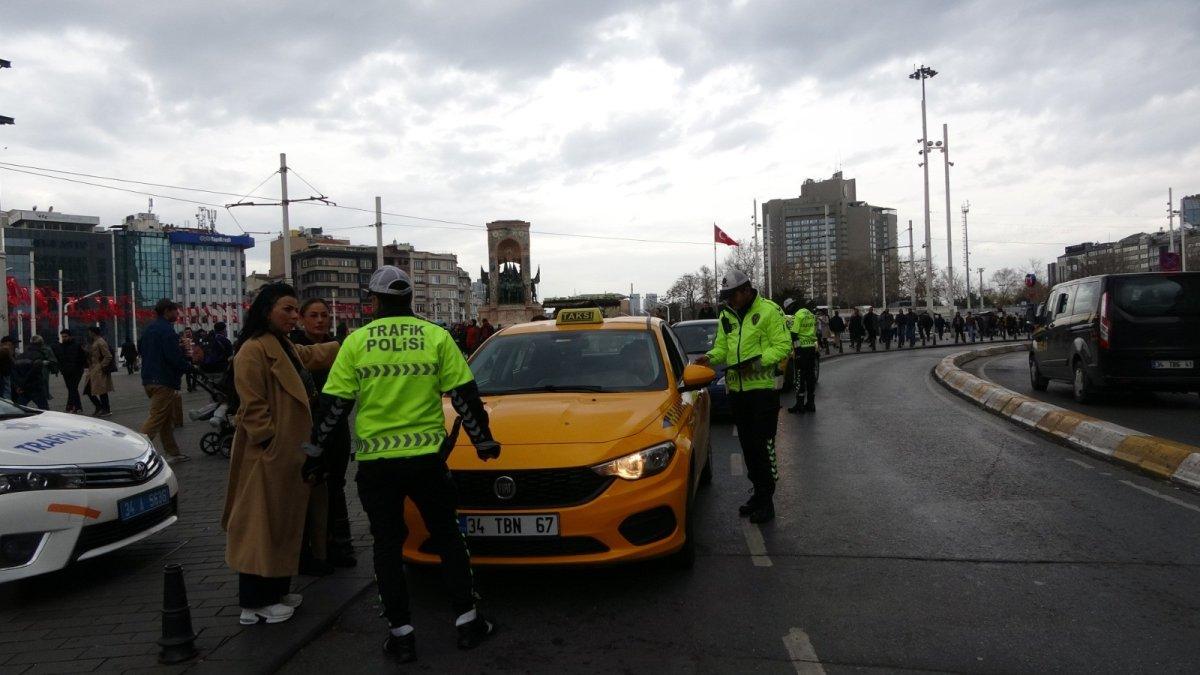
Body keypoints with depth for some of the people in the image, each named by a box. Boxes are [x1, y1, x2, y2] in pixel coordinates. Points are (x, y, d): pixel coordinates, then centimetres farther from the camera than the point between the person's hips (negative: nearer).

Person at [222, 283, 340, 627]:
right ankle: (255, 604, 4)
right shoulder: (254, 350, -16)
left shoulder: (288, 349, 16)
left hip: (288, 455, 11)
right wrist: (271, 442, -21)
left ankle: (275, 592, 25)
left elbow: (318, 355, 33)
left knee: (283, 525, 15)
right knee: (262, 527, -4)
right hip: (267, 456, -11)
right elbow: (252, 406, -20)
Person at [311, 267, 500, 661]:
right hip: (426, 456, 0)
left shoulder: (356, 342, 0)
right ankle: (467, 621, 17)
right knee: (448, 537, 14)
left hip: (376, 462, 0)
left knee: (387, 546, 12)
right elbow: (465, 396, -1)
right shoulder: (436, 337, -1)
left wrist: (316, 448, 14)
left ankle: (401, 633, 15)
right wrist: (483, 439, 11)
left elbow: (333, 405, 1)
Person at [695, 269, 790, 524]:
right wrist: (710, 357, -7)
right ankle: (759, 492, 28)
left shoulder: (768, 311, -8)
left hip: (762, 387, -7)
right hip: (736, 389, 7)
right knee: (747, 445, 14)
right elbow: (722, 347, 15)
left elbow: (783, 346, -11)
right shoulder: (726, 316, 12)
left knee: (763, 444, -5)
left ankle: (767, 501, 5)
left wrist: (756, 362, -22)